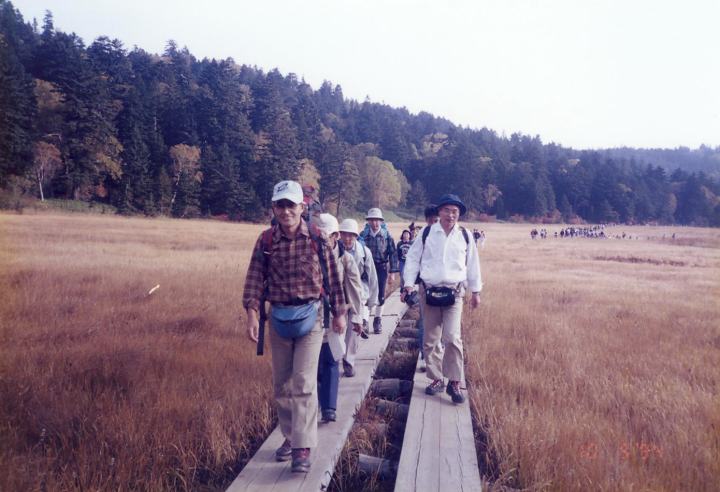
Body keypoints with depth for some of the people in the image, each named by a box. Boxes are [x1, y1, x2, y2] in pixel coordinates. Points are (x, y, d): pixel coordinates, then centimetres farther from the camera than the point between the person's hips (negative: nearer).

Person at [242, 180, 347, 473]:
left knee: (304, 383, -6)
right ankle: (290, 436, 29)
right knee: (281, 384, 12)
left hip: (309, 317, -3)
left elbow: (333, 278, 1)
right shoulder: (266, 241, -2)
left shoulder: (317, 239, -6)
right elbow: (255, 279, -5)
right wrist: (252, 314, -15)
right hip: (278, 318, 3)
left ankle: (303, 447, 0)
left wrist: (339, 313, 5)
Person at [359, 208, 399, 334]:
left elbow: (393, 254, -2)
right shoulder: (363, 235, -1)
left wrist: (392, 272, -5)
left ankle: (378, 320, 22)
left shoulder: (387, 235, -3)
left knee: (380, 295, 7)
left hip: (382, 268, 0)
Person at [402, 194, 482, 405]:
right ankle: (436, 379, 23)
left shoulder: (464, 236, 3)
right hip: (429, 292, 1)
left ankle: (454, 383, 0)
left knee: (453, 338, -12)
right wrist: (408, 284, -2)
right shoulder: (427, 233, 1)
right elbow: (413, 259, 5)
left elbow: (472, 264, 11)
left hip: (453, 292, -1)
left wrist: (475, 291, 13)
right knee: (431, 339, 9)